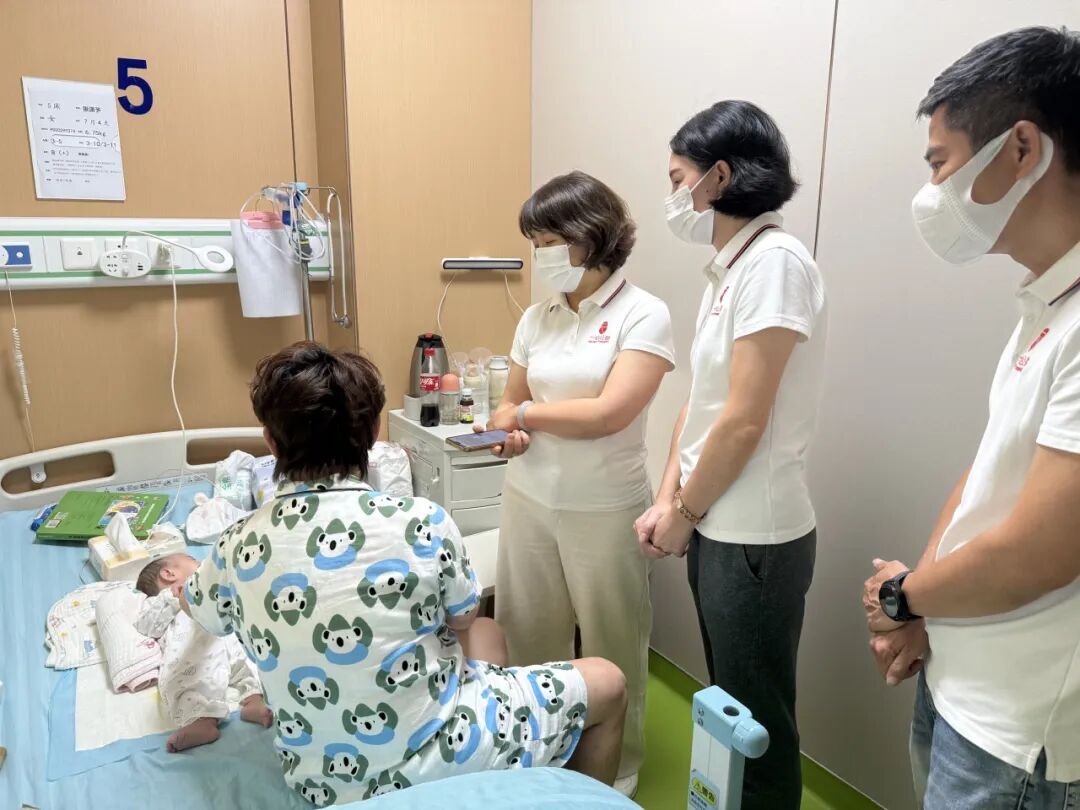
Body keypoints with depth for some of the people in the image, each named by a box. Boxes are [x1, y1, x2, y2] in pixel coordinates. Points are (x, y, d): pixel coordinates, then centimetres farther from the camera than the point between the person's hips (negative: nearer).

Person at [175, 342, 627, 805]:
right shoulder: (422, 523, -22)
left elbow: (193, 606, 13)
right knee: (607, 684, 17)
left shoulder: (241, 545, -11)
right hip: (433, 760, -5)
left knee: (487, 634, 27)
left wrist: (190, 577, 36)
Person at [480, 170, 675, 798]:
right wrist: (507, 430, -11)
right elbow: (511, 403, 13)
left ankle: (619, 772, 36)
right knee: (529, 636, 14)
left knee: (610, 649, 13)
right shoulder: (539, 317, 6)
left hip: (605, 509, -4)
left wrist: (525, 413, -7)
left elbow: (607, 413, -20)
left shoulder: (644, 315, -10)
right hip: (529, 499, 5)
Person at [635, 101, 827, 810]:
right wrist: (668, 501, 2)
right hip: (715, 527, 8)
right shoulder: (729, 267, 10)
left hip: (755, 538, -8)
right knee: (728, 707, 24)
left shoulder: (775, 261, -17)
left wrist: (683, 512, -8)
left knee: (758, 724, 12)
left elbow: (745, 421, -20)